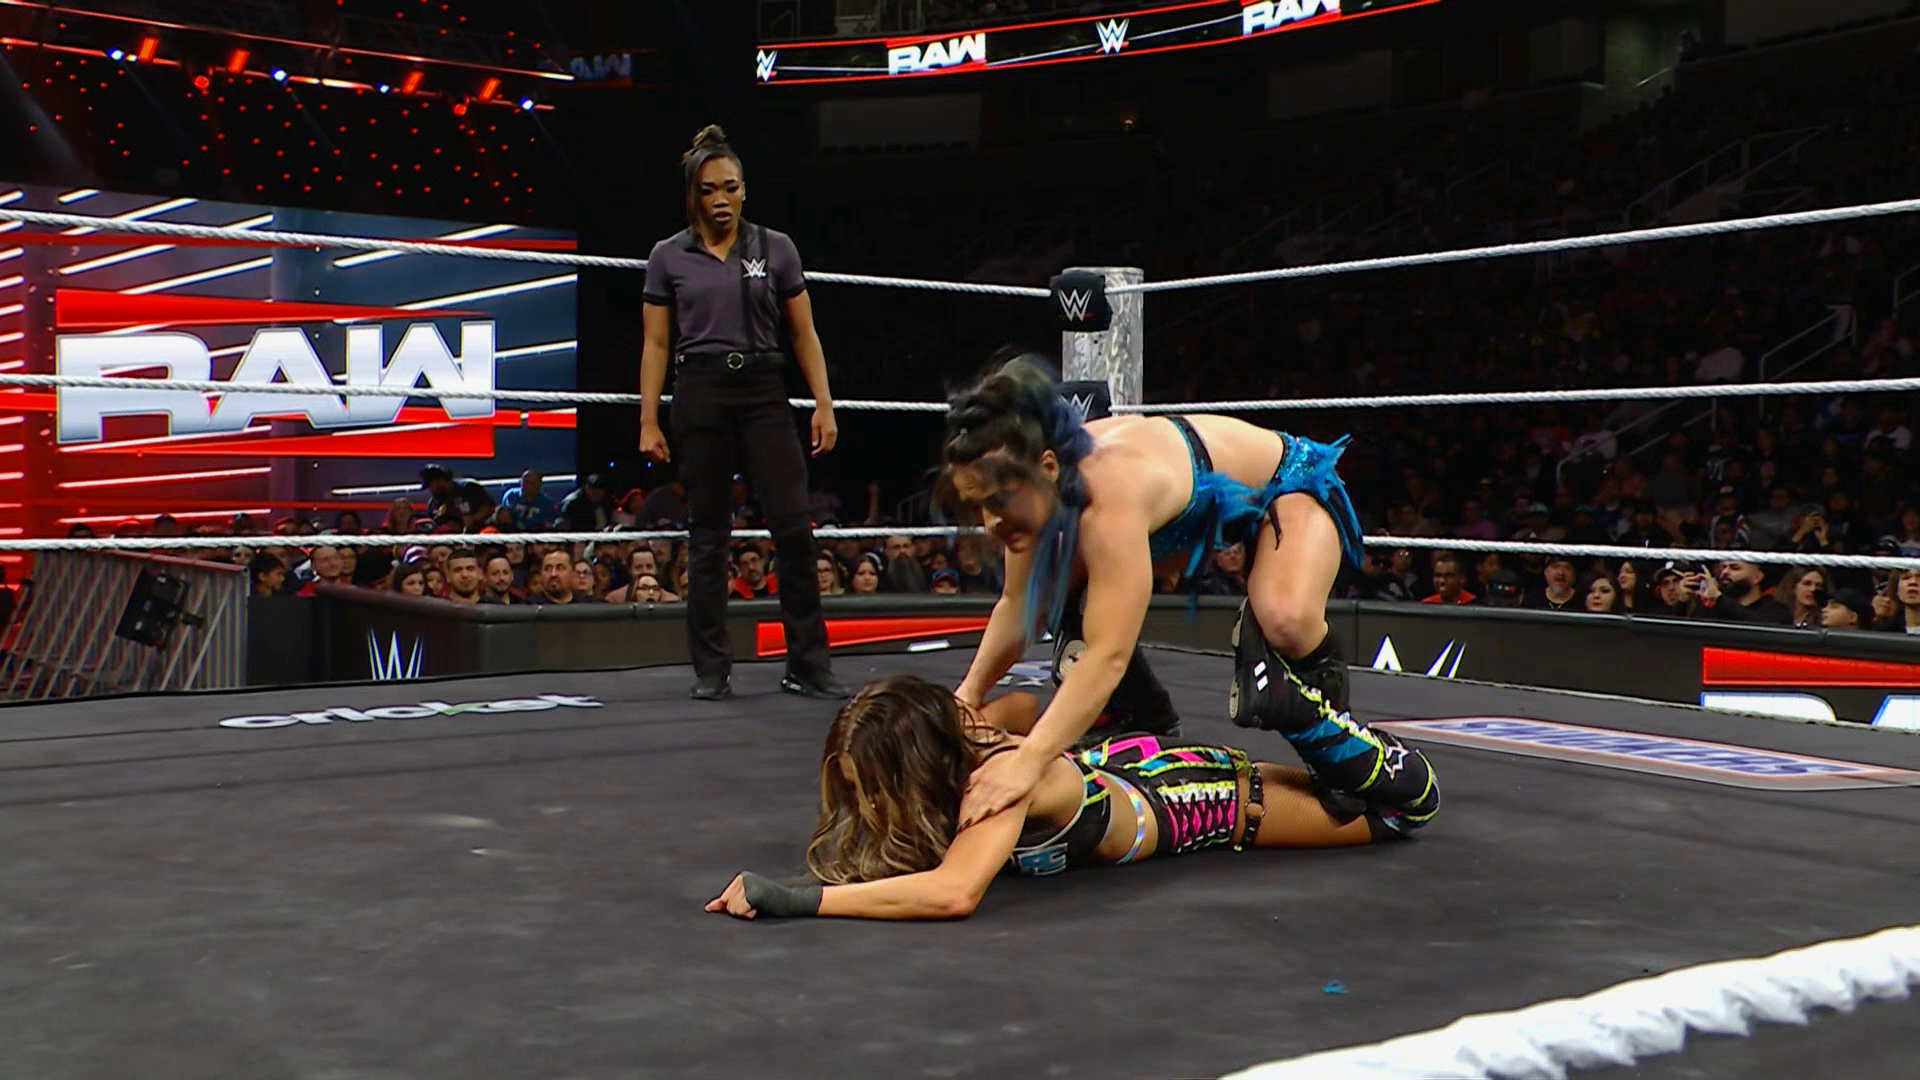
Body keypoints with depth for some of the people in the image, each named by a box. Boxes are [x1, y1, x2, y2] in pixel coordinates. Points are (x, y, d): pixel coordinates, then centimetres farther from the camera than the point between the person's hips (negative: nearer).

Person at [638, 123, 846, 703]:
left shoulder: (776, 248, 7)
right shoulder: (668, 257, 6)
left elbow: (804, 334, 8)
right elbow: (656, 345, 6)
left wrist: (824, 404, -1)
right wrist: (648, 421, 0)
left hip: (764, 393, 0)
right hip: (701, 395, 0)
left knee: (793, 524, -8)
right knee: (708, 532, 3)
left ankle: (808, 665, 0)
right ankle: (711, 669, 10)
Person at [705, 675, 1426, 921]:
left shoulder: (1000, 772, -44)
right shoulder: (969, 736, -24)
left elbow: (954, 892, -61)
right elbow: (1020, 705, 0)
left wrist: (795, 900, -59)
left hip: (1203, 795, -6)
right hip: (1115, 764, 6)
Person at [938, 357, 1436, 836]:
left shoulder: (1110, 491, -44)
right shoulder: (1039, 482, -20)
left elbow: (1109, 656, -50)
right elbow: (1018, 604, -4)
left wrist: (1028, 760, -58)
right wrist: (968, 695, -14)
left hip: (1290, 484, -8)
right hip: (1204, 506, 8)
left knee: (1287, 622, -36)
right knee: (1075, 608, -1)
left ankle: (1338, 745, -6)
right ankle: (1150, 731, 20)